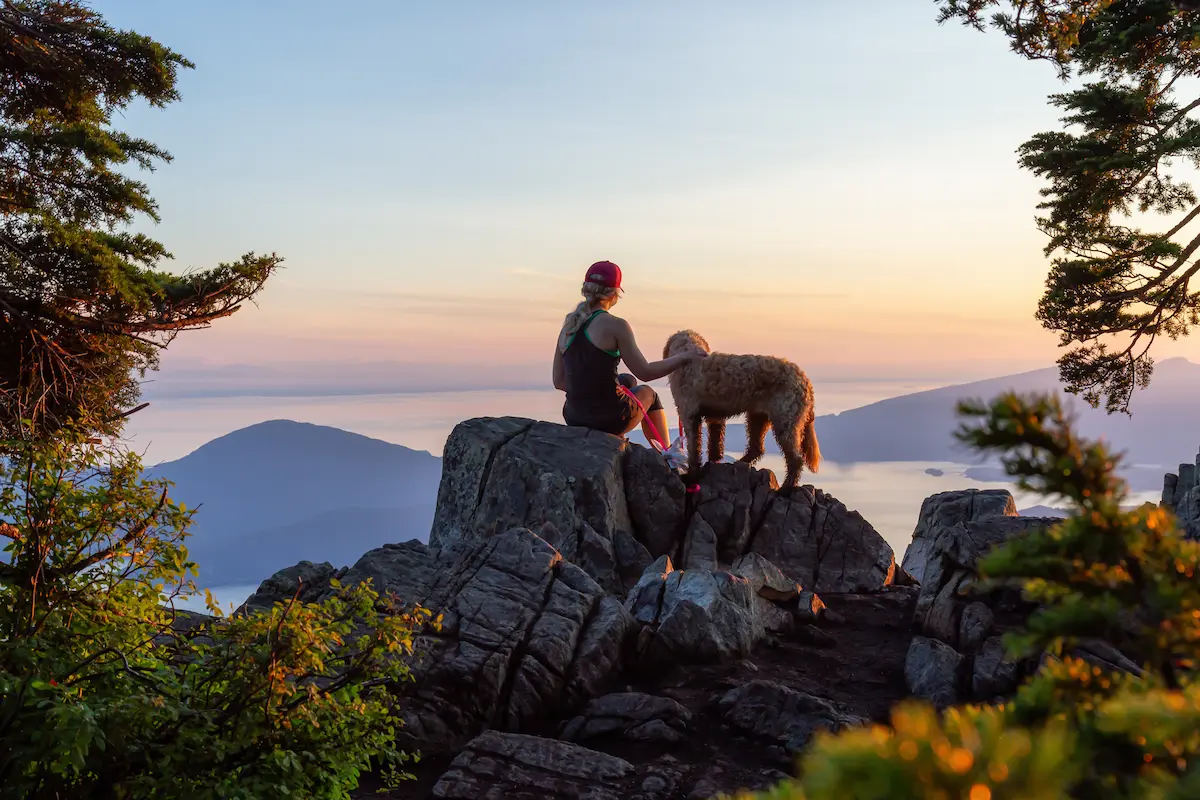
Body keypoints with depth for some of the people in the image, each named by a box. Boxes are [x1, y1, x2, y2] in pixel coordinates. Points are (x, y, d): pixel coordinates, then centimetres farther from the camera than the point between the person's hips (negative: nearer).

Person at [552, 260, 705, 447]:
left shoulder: (568, 327, 4)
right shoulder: (615, 326, -13)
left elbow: (559, 381, 7)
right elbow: (645, 372, -12)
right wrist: (685, 357, 0)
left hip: (574, 419, 6)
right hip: (610, 419, -5)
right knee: (648, 393, 30)